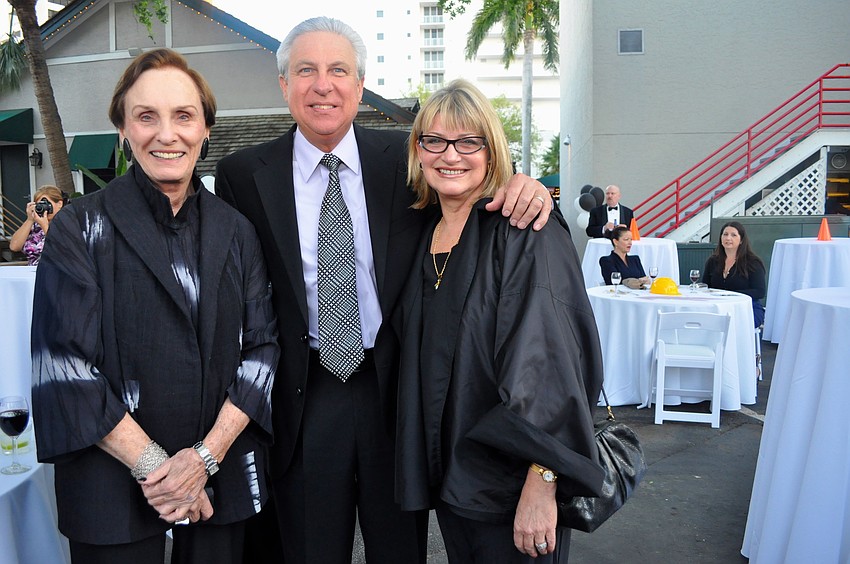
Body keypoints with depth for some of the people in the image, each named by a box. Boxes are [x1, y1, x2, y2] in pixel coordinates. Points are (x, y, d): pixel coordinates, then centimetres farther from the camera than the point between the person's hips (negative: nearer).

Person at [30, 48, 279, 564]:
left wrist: (209, 453, -11)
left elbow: (262, 346, 0)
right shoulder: (81, 229, -5)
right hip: (113, 482, -2)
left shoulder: (236, 232, 4)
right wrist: (150, 464, -14)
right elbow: (64, 365, -10)